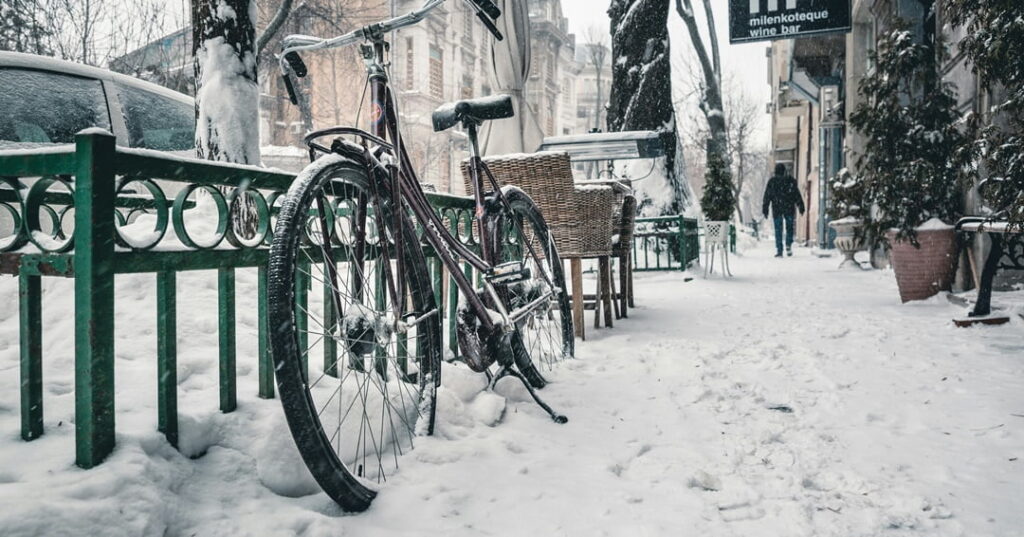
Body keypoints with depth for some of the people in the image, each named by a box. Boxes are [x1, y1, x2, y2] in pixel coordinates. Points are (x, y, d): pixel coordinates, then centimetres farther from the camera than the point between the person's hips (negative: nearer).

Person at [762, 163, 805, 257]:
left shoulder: (771, 181, 1)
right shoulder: (791, 180, 2)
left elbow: (767, 196, 1)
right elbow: (797, 194, 4)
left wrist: (765, 209, 5)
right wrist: (801, 206, 8)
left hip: (776, 208, 0)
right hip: (789, 208, 0)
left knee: (778, 230, 1)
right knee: (789, 228, 14)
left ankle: (779, 250, -3)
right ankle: (788, 246, -2)